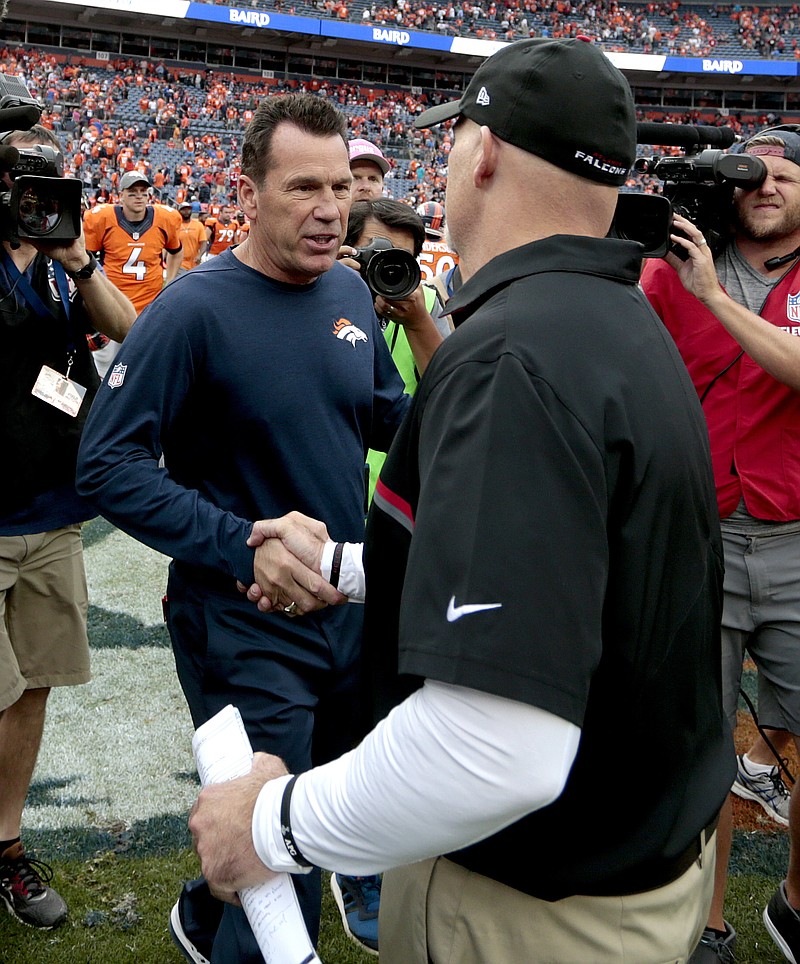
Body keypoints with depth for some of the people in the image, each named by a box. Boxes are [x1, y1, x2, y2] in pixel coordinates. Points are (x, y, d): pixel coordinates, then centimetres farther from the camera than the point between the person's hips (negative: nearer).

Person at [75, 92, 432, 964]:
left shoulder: (351, 292, 2)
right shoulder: (194, 310, -17)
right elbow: (109, 466, -19)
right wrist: (245, 547, -26)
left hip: (348, 606, 7)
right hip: (243, 626, -7)